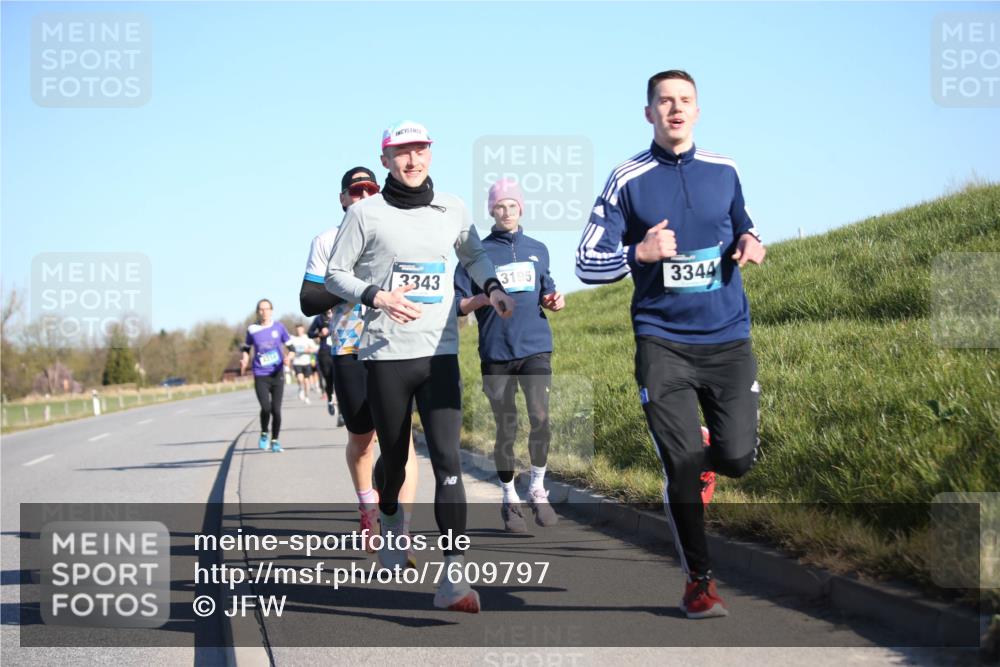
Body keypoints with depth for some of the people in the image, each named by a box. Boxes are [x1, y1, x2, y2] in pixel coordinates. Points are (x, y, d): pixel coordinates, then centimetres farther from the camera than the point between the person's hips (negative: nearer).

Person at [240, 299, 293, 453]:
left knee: (276, 409, -2)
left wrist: (288, 357, -13)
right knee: (266, 408, -17)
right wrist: (244, 360, -2)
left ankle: (275, 441, 19)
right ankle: (264, 434, 12)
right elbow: (246, 348, 17)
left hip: (277, 374, 1)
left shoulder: (279, 327, 1)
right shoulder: (252, 330, 2)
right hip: (260, 375, -1)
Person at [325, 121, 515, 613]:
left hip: (440, 354, 1)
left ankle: (455, 576, -17)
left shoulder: (452, 210, 9)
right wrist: (378, 296, -14)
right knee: (394, 459, 10)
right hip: (386, 356, -1)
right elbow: (335, 274, 3)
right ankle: (389, 516, 45)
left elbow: (473, 254, 27)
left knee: (447, 459, -12)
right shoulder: (366, 213, -1)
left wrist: (492, 287, 8)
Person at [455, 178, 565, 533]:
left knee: (540, 417, -16)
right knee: (506, 429, 3)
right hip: (496, 353, -1)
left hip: (536, 348, 1)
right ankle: (509, 499, 18)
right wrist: (484, 298, -17)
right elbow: (458, 306, 3)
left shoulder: (538, 250, 13)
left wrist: (553, 301, 2)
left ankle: (538, 490, 0)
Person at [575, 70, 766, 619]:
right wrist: (640, 253, -20)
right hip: (662, 342, -2)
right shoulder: (627, 181, -3)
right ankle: (698, 580, 13)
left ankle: (695, 452, 32)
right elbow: (588, 264, -3)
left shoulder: (723, 171, 6)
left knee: (737, 459, -6)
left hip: (728, 338, 3)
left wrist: (750, 242, 1)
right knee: (680, 470, -6)